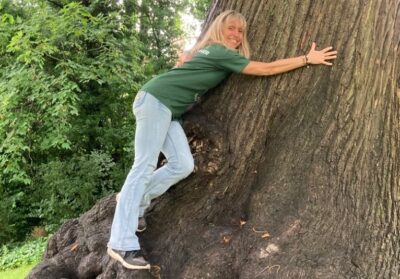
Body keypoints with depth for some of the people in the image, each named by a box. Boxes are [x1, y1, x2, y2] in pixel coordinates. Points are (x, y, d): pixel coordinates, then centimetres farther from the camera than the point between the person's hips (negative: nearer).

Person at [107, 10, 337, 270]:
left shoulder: (213, 53, 18)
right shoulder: (220, 52, -9)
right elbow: (266, 69, -10)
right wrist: (308, 59, -5)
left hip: (168, 109, 9)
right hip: (155, 99, -9)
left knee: (183, 165, -1)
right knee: (145, 166, -14)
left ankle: (136, 204, 13)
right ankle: (122, 244, -14)